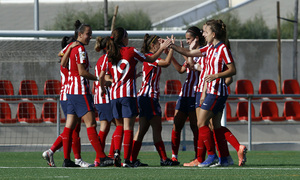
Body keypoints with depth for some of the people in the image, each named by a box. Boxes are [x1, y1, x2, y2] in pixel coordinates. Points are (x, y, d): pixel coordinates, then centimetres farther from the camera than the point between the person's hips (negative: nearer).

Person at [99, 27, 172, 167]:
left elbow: (101, 76, 7)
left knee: (119, 125, 17)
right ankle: (126, 160, -9)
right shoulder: (131, 51, -2)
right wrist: (162, 48, 24)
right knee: (128, 126, -4)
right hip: (128, 93, -4)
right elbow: (151, 59, 10)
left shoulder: (109, 55, 7)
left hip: (114, 94, 4)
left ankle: (116, 151, -4)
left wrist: (103, 89, 25)